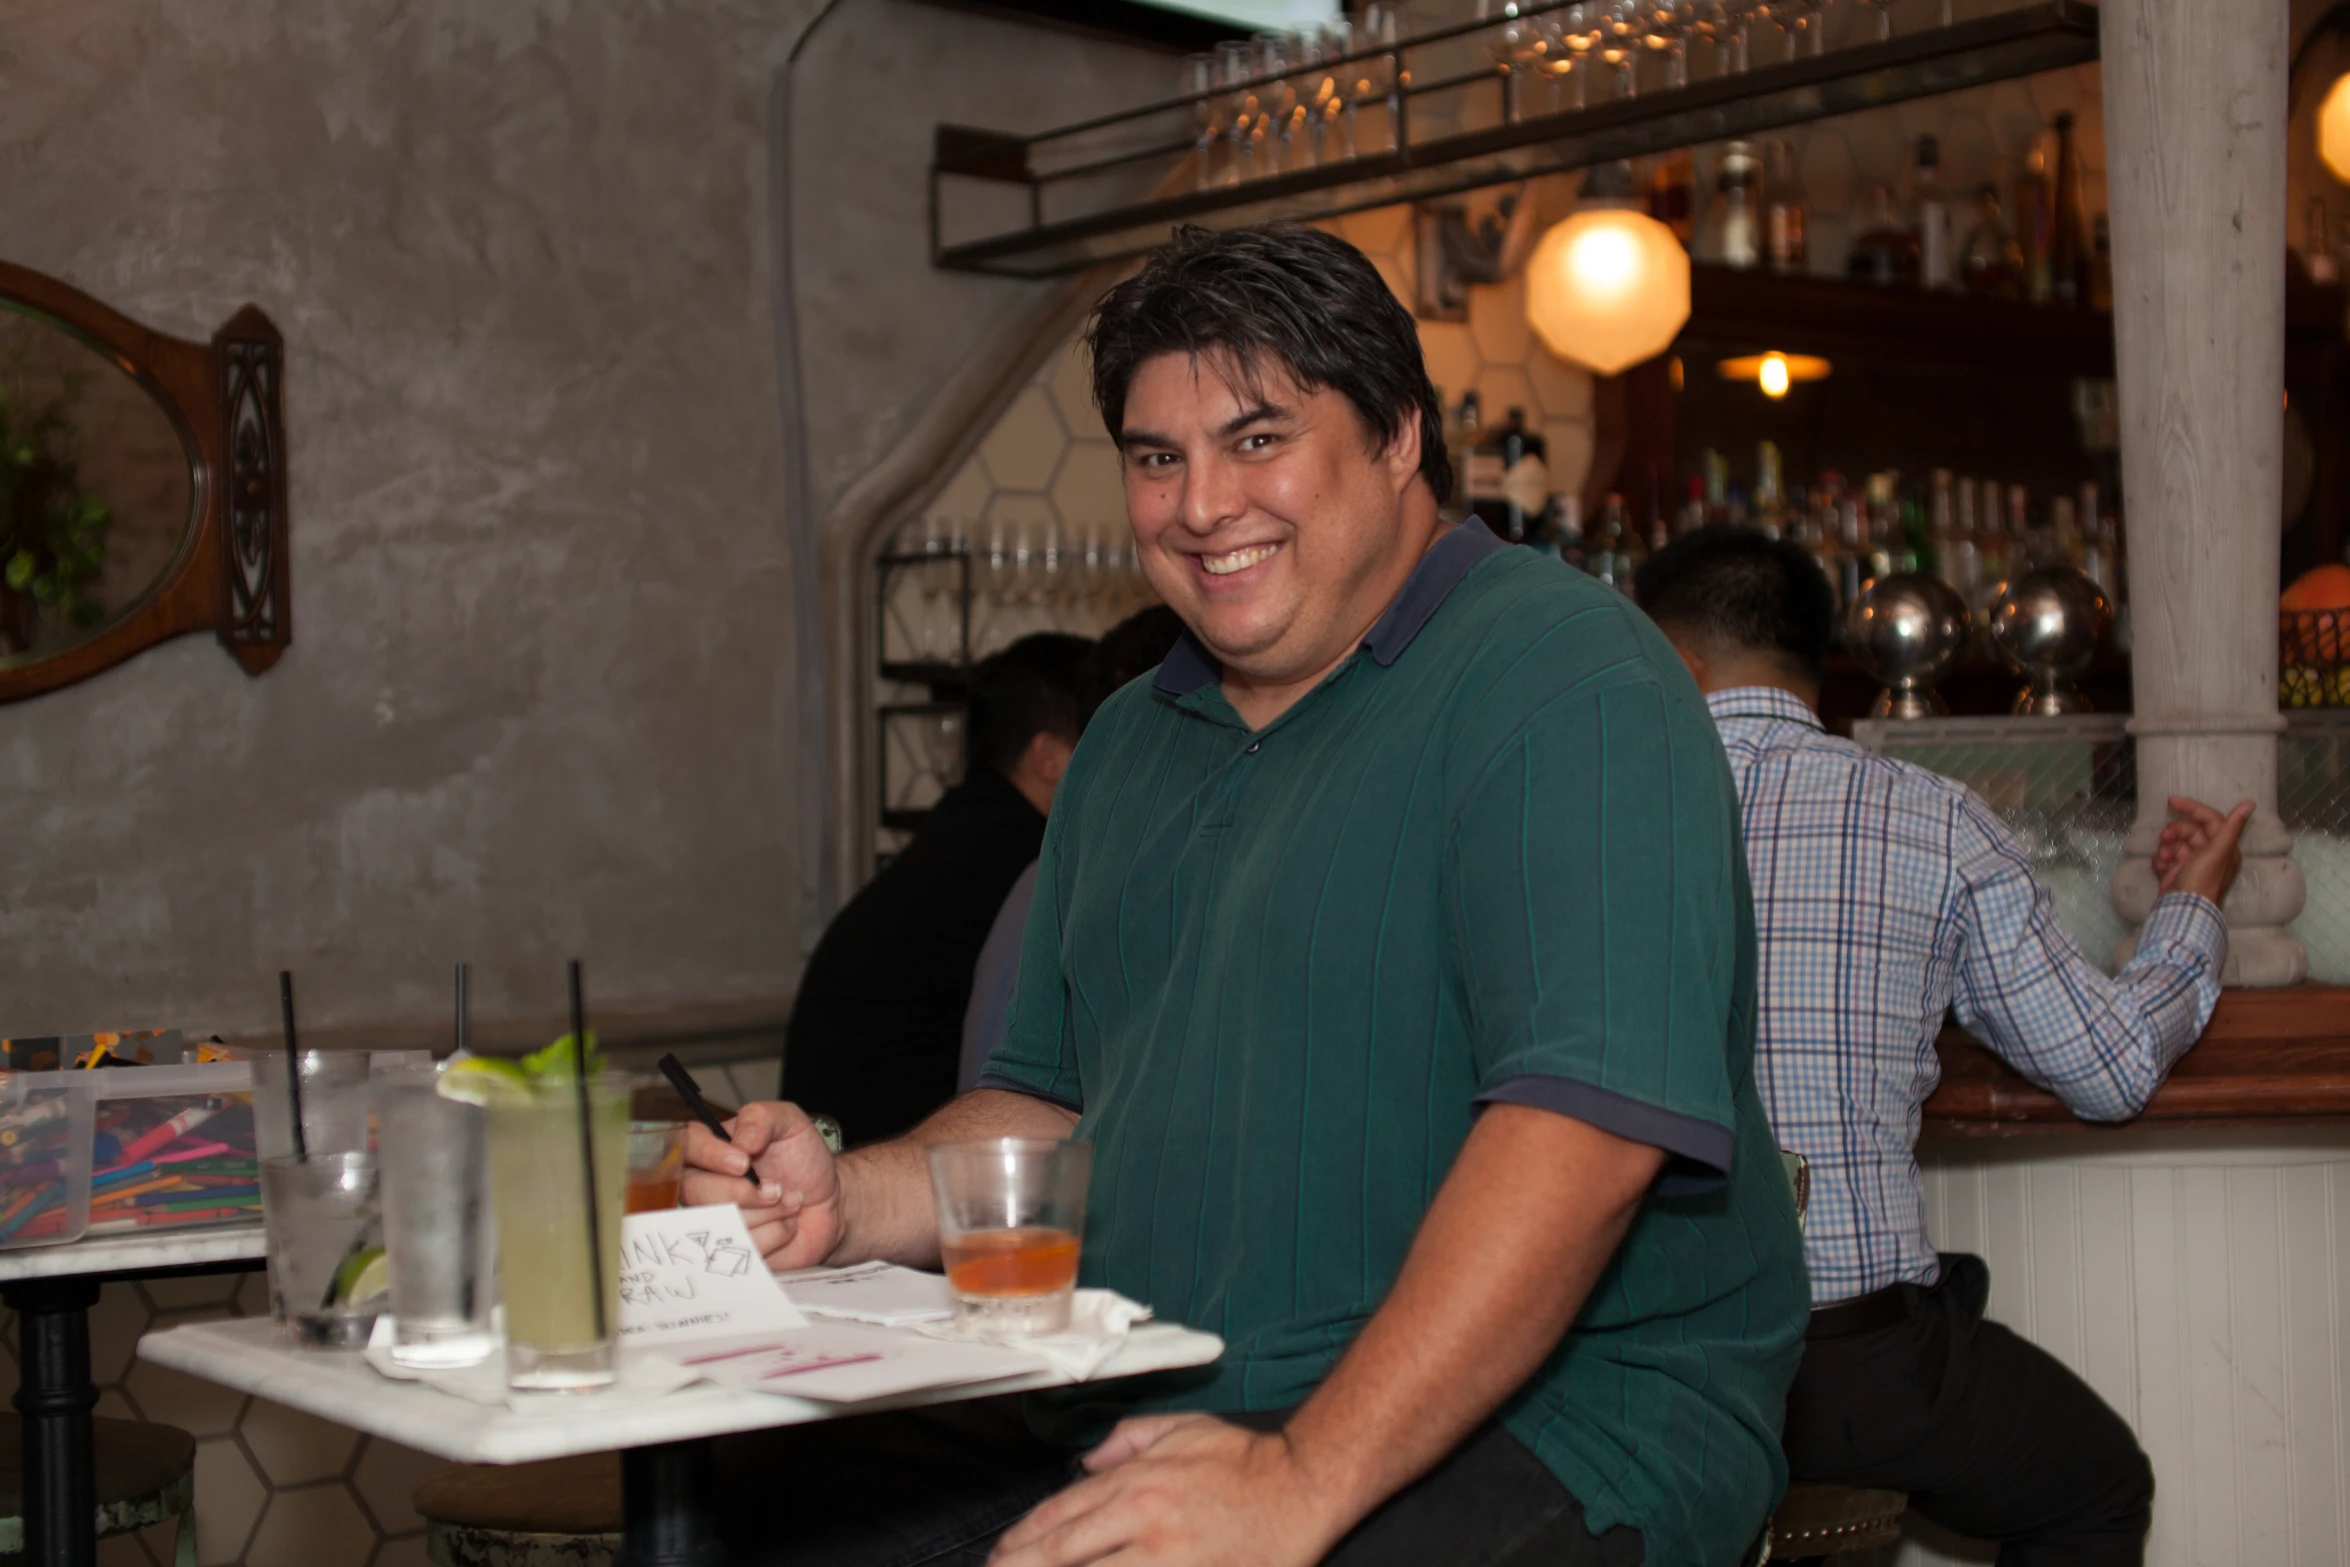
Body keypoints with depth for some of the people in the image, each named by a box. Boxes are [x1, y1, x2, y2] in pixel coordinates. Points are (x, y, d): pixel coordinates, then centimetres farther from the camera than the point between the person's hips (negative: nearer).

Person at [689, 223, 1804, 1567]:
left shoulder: (1562, 677, -10)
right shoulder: (1132, 742, 18)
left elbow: (1591, 1118, -22)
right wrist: (852, 1204, 3)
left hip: (1531, 1423, -6)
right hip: (1140, 1419, 7)